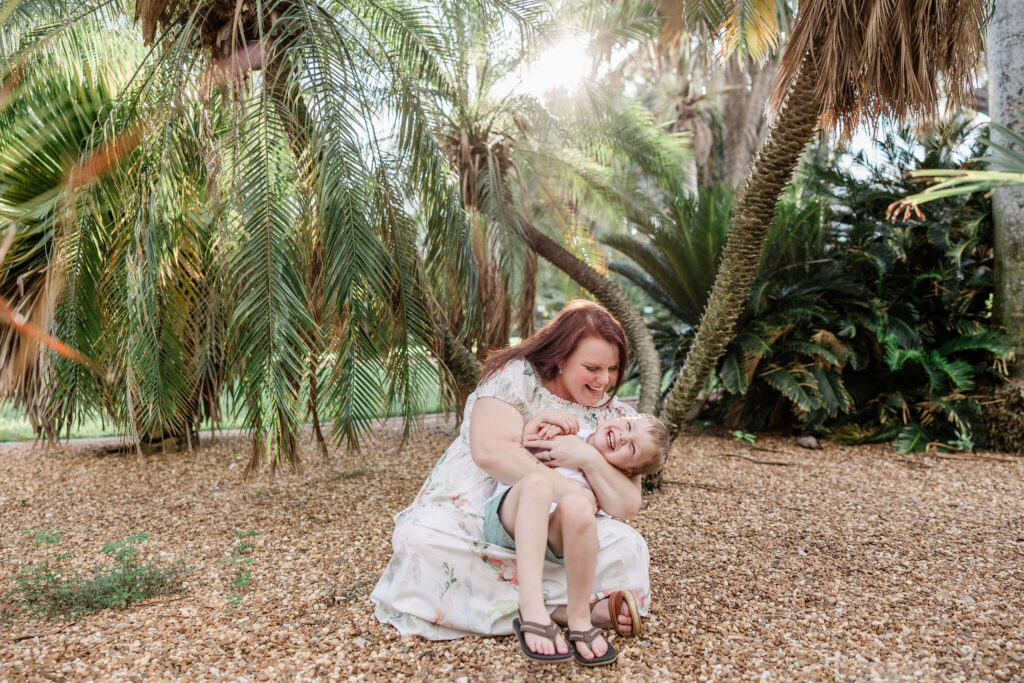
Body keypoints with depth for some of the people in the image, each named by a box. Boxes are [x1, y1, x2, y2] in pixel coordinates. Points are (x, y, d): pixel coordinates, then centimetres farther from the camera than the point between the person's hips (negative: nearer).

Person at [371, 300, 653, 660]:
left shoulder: (616, 416, 1)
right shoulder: (517, 377, -10)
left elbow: (628, 507, -5)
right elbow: (489, 450, -26)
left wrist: (591, 460, -23)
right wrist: (568, 491, -27)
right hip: (467, 519, -1)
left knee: (625, 546, -22)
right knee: (423, 541, -34)